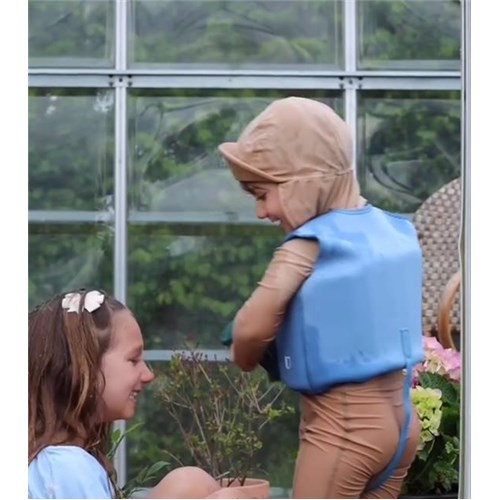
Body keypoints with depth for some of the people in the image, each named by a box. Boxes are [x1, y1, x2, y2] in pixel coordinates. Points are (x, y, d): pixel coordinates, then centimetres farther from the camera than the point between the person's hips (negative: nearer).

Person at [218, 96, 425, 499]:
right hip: (398, 415, 8)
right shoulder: (391, 228, 5)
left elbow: (252, 327, -26)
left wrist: (246, 357, -3)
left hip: (341, 424, -7)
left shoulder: (309, 246, -17)